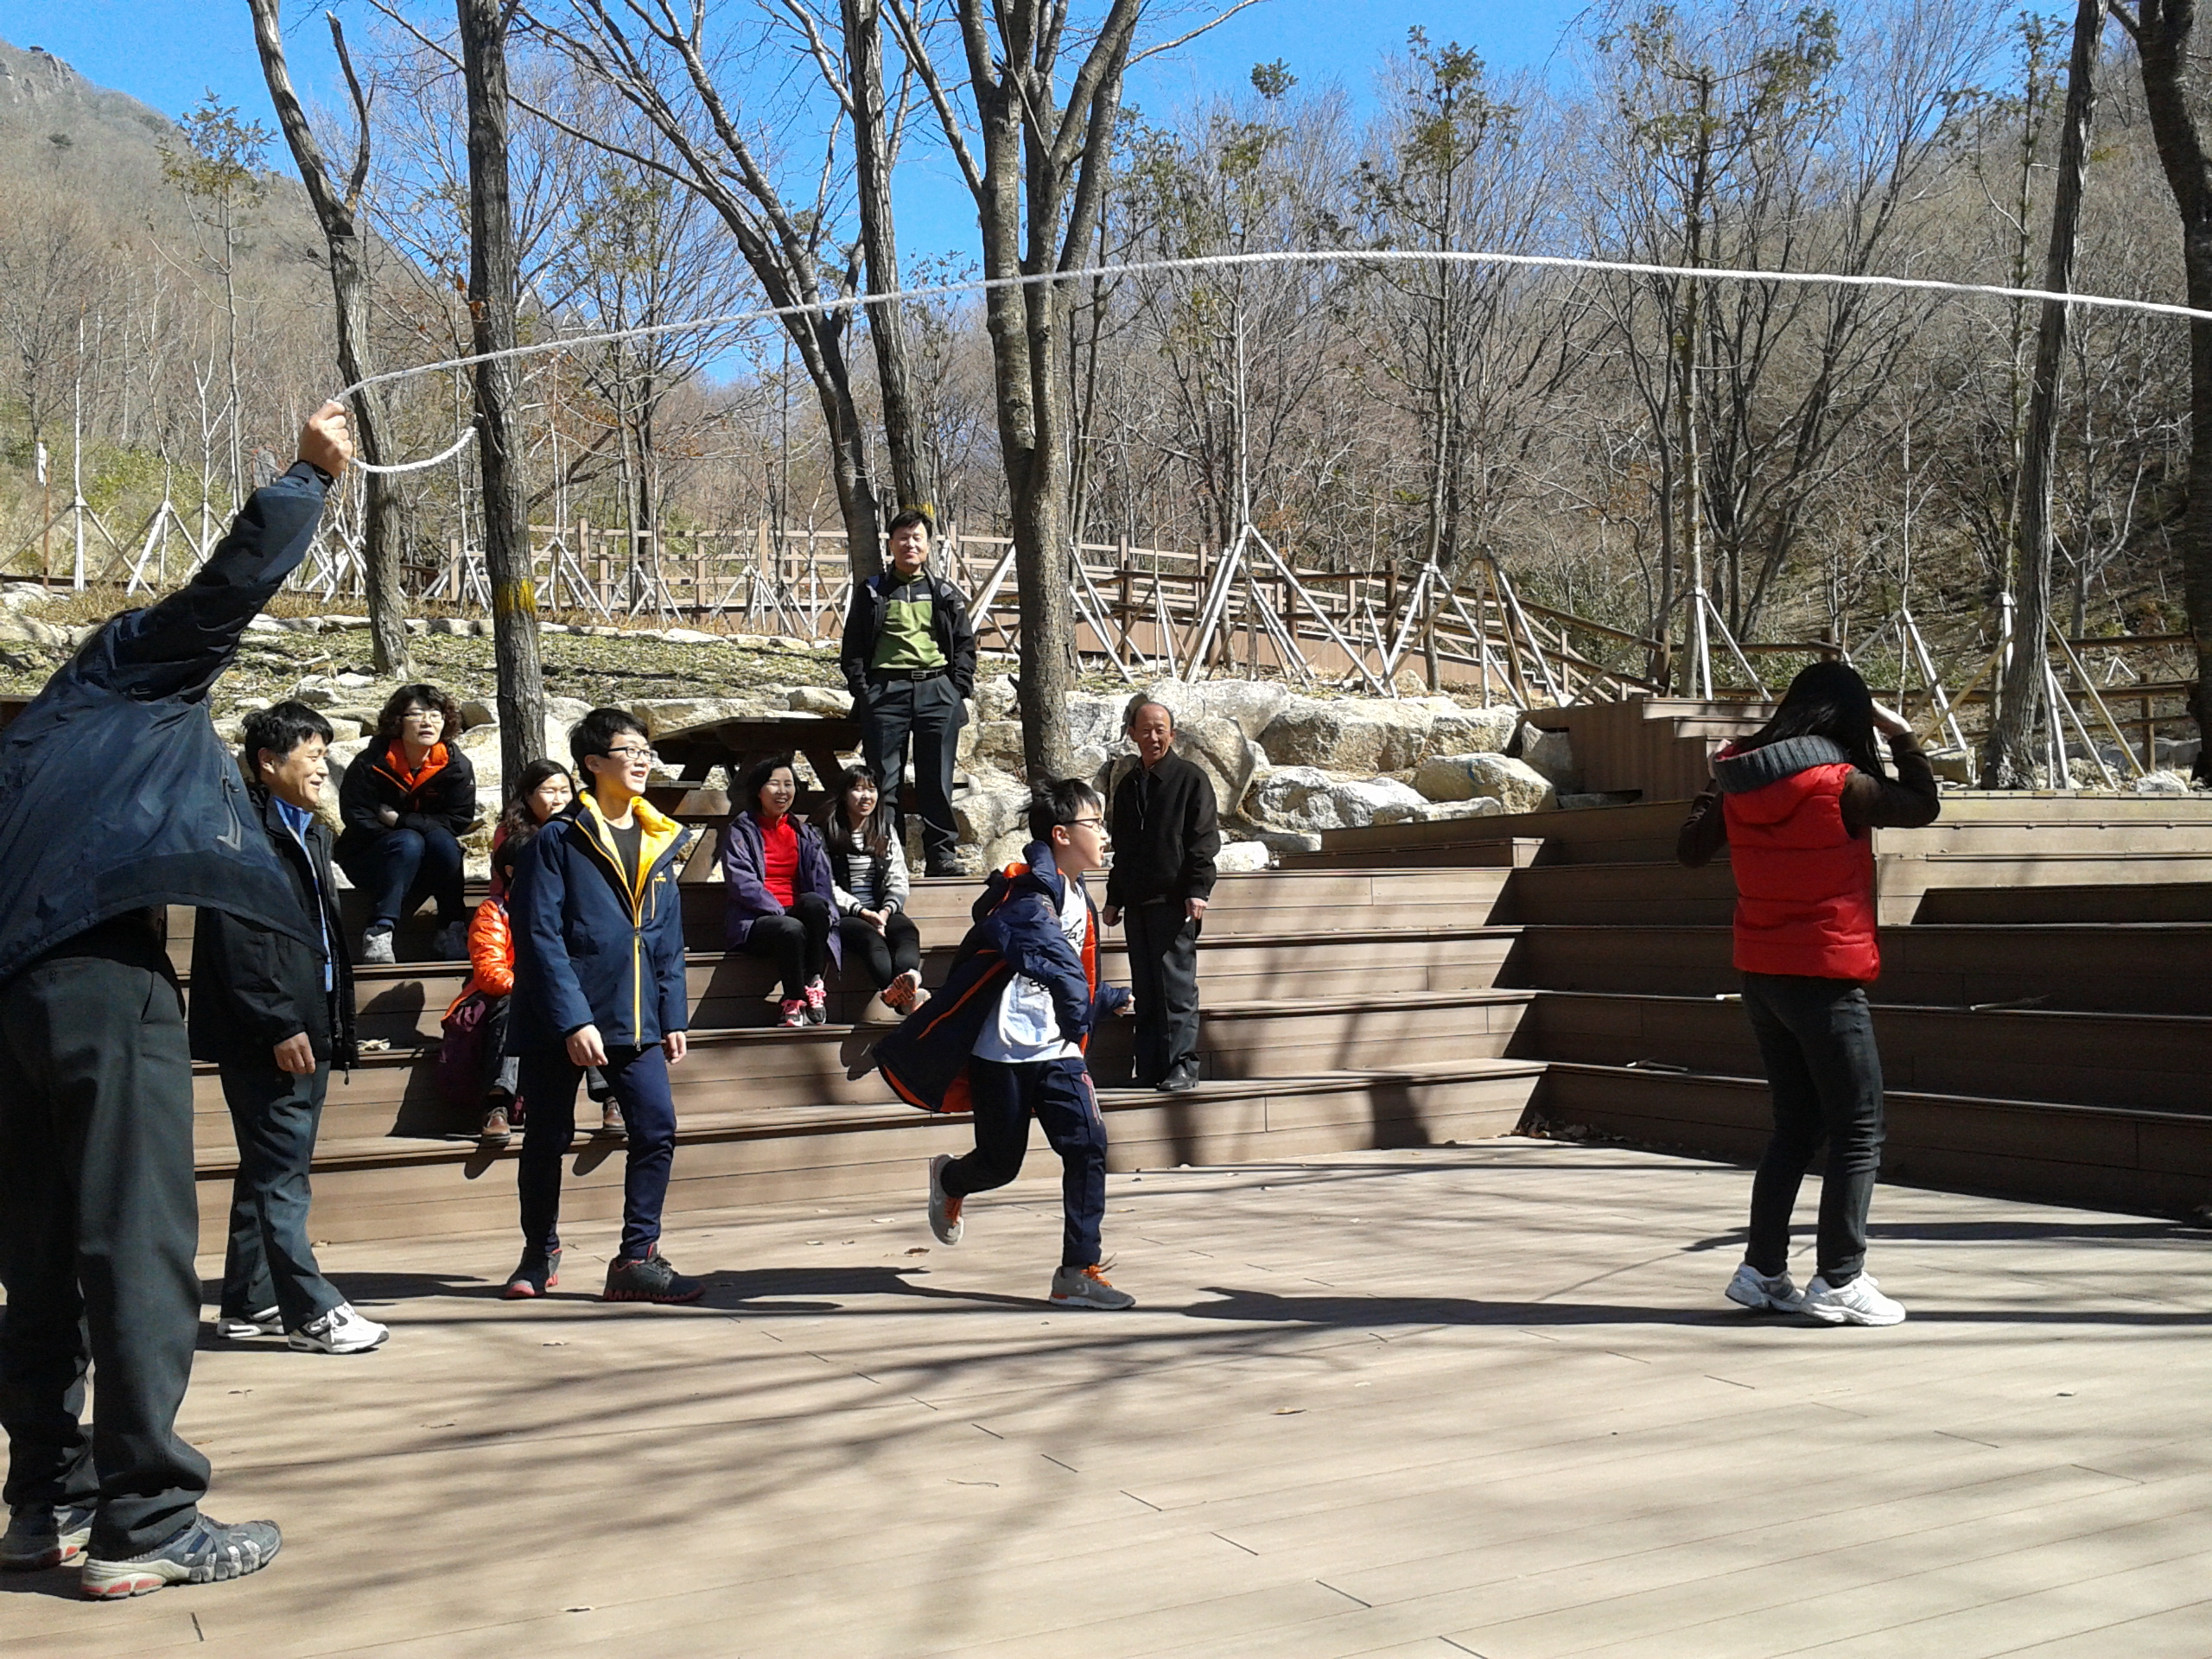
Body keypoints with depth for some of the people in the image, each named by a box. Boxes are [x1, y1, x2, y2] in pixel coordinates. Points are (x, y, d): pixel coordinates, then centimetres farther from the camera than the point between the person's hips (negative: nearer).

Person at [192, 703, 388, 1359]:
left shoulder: (311, 832, 19)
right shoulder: (242, 829, -10)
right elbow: (236, 940, -17)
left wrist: (335, 1024, 15)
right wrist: (279, 1025, -20)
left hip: (307, 1031, 9)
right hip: (267, 1038, -9)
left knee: (271, 1172, 13)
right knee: (280, 1176, -6)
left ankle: (248, 1305, 21)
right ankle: (311, 1313, -4)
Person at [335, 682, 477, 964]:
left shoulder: (457, 766, -9)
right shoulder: (370, 763, -14)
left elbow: (459, 821, -14)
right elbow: (355, 818, -15)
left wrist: (400, 820, -20)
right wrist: (403, 834, -22)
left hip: (429, 863, 2)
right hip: (368, 860, -2)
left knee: (442, 841, -30)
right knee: (408, 842, -33)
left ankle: (453, 930, -22)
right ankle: (379, 931, -37)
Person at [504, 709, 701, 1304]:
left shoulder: (659, 842, 12)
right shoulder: (557, 840, -6)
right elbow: (540, 937, -12)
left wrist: (673, 1018, 9)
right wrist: (574, 1020, -18)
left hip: (635, 1020, 4)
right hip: (560, 1021, -4)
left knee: (657, 1128, -7)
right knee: (548, 1138, 8)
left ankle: (638, 1259, 0)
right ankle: (540, 1254, 26)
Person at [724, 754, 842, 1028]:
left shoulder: (804, 834, 21)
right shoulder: (741, 830, 7)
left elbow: (822, 881, 11)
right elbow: (741, 882, -6)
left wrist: (822, 911, -11)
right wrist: (779, 912, -18)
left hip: (798, 914, 4)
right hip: (756, 921, -4)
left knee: (814, 903, -33)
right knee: (791, 929, -38)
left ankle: (814, 985, -27)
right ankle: (794, 1004, -26)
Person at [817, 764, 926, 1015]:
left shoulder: (886, 831, 19)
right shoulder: (827, 834, 6)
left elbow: (898, 881, 12)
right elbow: (827, 886, -3)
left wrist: (886, 910, -8)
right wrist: (862, 912, -14)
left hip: (881, 910, 4)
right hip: (843, 915, -4)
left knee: (907, 930, -32)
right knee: (870, 936, -37)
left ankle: (908, 980, -65)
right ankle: (900, 992, -67)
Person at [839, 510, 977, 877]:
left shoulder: (946, 595, 14)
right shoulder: (871, 592, 11)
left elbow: (966, 644, 14)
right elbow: (853, 647, 9)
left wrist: (958, 689, 1)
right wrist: (862, 692, -3)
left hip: (937, 690, 1)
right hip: (886, 691, -1)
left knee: (937, 780, 1)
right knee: (885, 781, -2)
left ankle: (942, 855, 6)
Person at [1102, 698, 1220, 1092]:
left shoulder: (1190, 779, 1)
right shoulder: (1128, 786, 18)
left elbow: (1204, 839, -5)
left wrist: (1198, 890, -14)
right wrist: (1114, 898, 18)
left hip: (1174, 901, -6)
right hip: (1137, 902, 6)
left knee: (1177, 986, -7)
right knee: (1145, 990, 6)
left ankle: (1182, 1066, -5)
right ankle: (1150, 1069, 9)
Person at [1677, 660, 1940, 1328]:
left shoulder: (1740, 782, 1)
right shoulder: (1842, 786, -14)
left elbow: (1691, 849, 14)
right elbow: (1923, 807, 1)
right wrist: (1900, 735, 11)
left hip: (1760, 973, 7)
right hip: (1825, 977, -7)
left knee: (1796, 1124, 17)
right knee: (1859, 1132, 4)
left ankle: (1762, 1270, 19)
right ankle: (1840, 1280, 4)